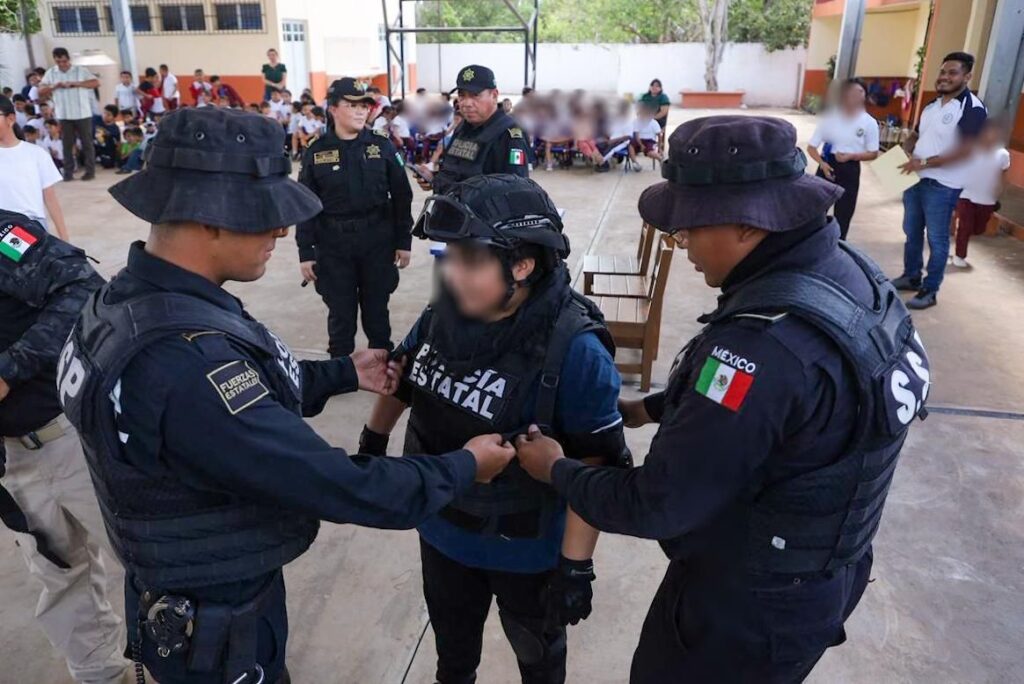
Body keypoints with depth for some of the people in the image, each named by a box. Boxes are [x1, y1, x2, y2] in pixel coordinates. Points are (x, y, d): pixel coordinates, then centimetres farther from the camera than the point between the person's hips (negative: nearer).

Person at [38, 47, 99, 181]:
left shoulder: (81, 70, 0)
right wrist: (55, 86, -15)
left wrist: (77, 83, -22)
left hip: (83, 114, -2)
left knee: (87, 142, 3)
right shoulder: (51, 73, 7)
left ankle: (90, 170, 9)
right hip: (64, 115, 2)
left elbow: (96, 83, -13)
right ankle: (68, 172, 8)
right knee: (67, 144, 5)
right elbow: (40, 91, 3)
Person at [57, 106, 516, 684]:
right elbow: (334, 487, -32)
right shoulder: (186, 360, -38)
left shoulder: (134, 299, -7)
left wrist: (345, 373, 5)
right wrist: (464, 468, -19)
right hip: (216, 626, -8)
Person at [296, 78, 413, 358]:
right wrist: (305, 253, -2)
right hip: (333, 245, 0)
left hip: (378, 241, 0)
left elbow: (401, 196, 3)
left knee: (377, 309, 12)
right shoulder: (316, 153, -1)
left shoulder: (382, 146, 0)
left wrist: (404, 241, 1)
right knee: (340, 313, 7)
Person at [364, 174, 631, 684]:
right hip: (442, 530, 5)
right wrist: (373, 441, 16)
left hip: (525, 548, -5)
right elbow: (403, 375, 6)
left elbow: (596, 466, -25)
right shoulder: (444, 313, -14)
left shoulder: (573, 350, -31)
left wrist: (575, 565, -22)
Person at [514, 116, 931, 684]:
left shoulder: (765, 342, -37)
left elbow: (657, 506, -29)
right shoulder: (848, 272, -7)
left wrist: (558, 471, -13)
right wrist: (651, 407, 7)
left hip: (747, 606, -8)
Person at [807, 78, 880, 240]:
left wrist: (851, 156, -15)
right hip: (827, 166, 0)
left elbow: (873, 153, 3)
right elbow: (811, 147, -1)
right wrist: (822, 163, -19)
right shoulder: (830, 117, -3)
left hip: (850, 171, 1)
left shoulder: (869, 122, -2)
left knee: (843, 216, 7)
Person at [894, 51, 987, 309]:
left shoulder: (973, 108, -13)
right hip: (915, 179, 8)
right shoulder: (932, 106, 12)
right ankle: (911, 277, 33)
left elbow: (966, 150, -21)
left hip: (942, 186, -8)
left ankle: (930, 290, 8)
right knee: (912, 232, 17)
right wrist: (904, 150, -2)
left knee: (937, 239, 0)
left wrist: (925, 162, -25)